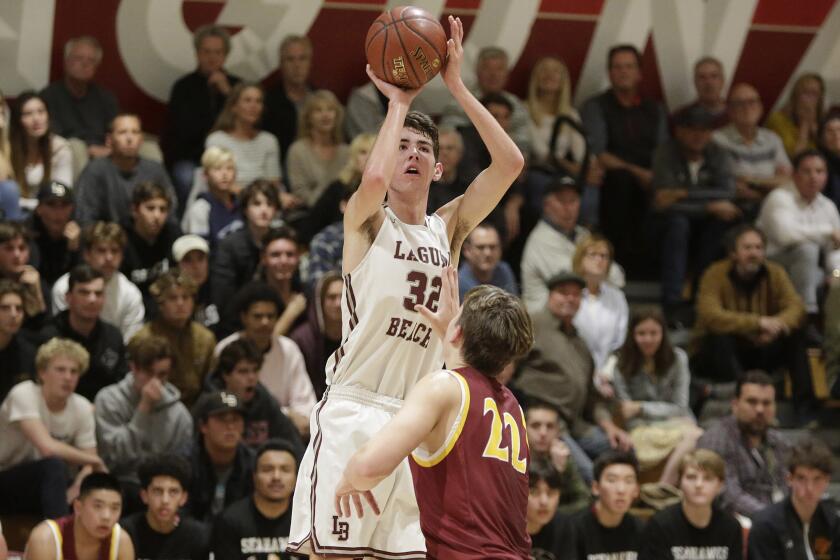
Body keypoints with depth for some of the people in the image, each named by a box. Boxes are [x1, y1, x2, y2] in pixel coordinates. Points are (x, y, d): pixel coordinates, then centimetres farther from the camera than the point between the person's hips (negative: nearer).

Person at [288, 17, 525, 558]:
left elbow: (511, 163, 3)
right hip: (354, 409, -5)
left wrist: (457, 86, 1)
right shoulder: (366, 220, 1)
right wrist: (398, 102, -8)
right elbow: (374, 178, -23)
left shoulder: (449, 228, 14)